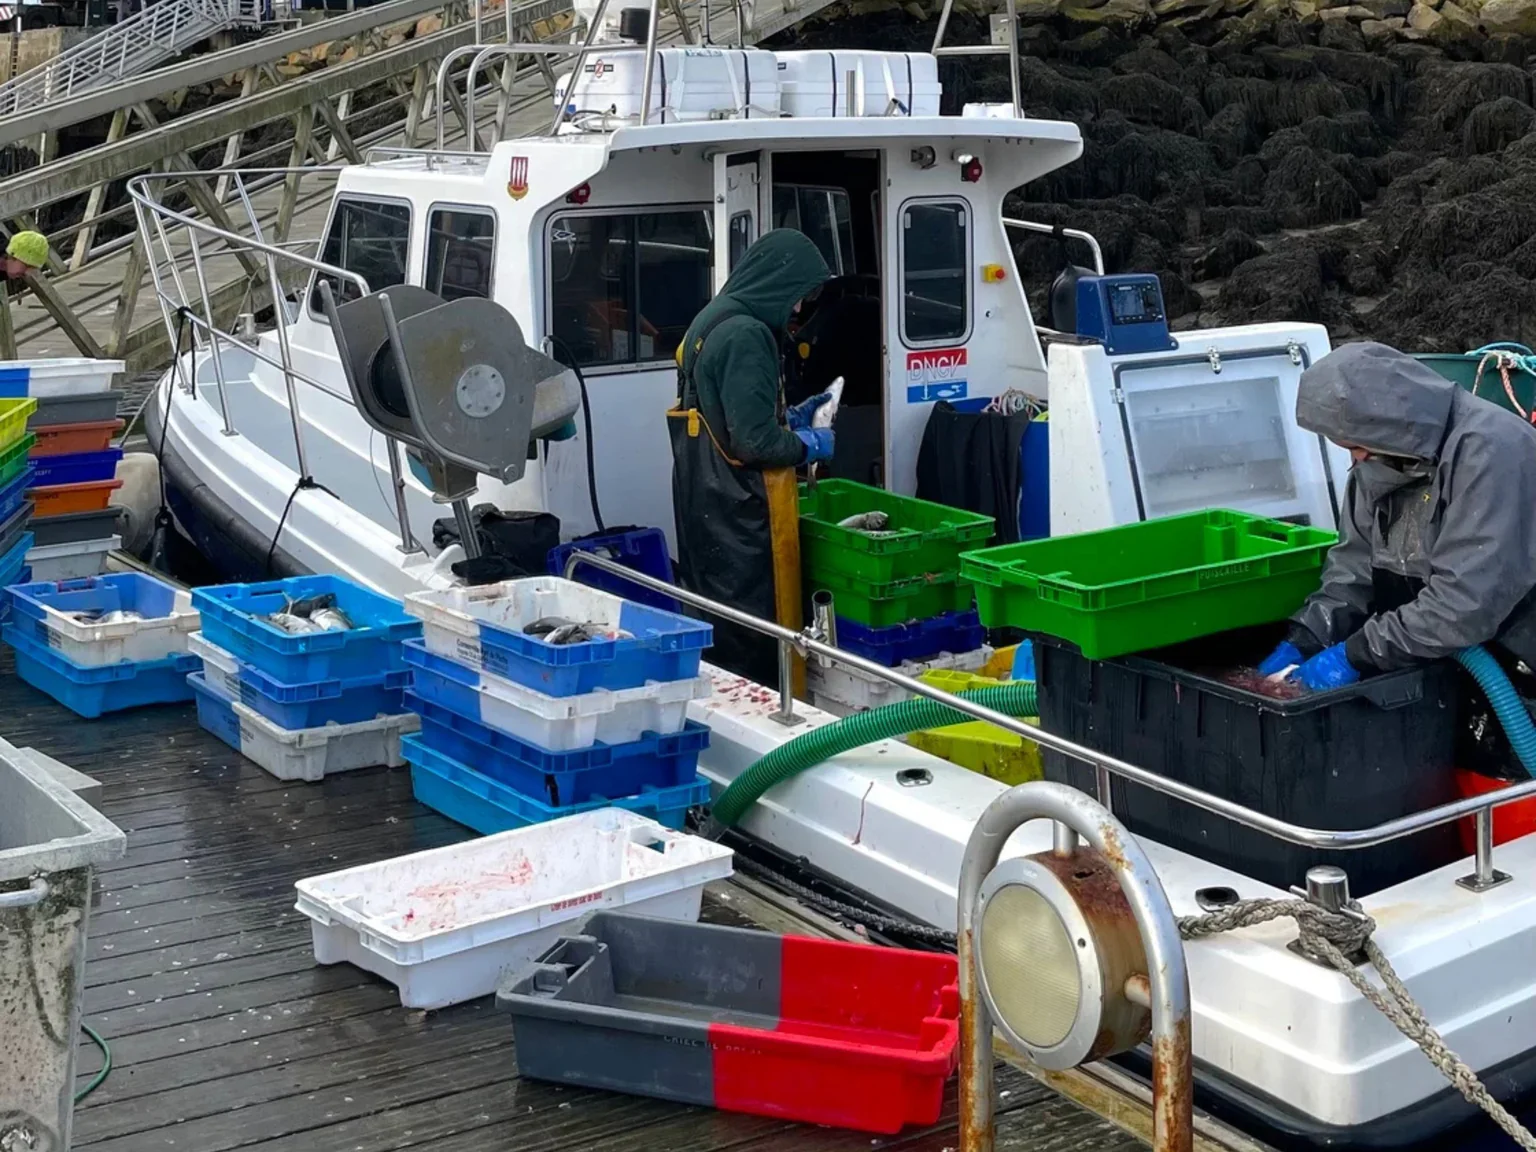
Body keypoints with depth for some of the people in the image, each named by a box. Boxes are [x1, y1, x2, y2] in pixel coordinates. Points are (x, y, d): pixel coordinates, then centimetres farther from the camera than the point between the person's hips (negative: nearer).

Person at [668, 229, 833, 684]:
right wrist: (809, 445, -6)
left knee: (716, 623, 16)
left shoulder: (715, 322, 12)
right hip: (736, 510, -10)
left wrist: (789, 417, 17)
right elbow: (754, 441, -23)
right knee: (749, 631, -3)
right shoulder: (745, 335, -19)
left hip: (709, 503, 10)